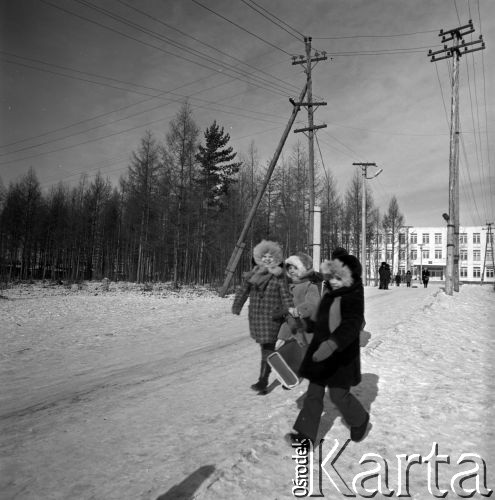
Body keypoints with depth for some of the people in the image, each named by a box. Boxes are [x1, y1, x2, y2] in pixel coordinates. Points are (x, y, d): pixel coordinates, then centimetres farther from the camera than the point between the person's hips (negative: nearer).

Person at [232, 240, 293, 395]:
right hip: (255, 316, 4)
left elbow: (286, 296, -6)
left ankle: (263, 381, -4)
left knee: (268, 348, -6)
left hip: (272, 317, -4)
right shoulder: (252, 275, 7)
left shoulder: (279, 276, -4)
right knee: (264, 347, 14)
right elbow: (242, 291, 13)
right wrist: (236, 307, 12)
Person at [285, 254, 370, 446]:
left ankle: (360, 419, 35)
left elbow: (351, 325, -34)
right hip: (320, 352, 8)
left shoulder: (354, 298, -18)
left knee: (339, 395, 4)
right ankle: (305, 434, 17)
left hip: (341, 356, -7)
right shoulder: (329, 296, 8)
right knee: (313, 393, 9)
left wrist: (332, 344, -47)